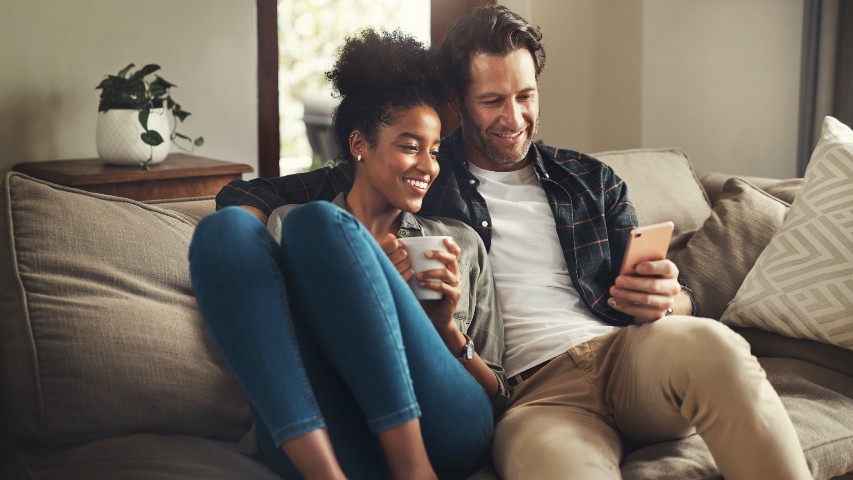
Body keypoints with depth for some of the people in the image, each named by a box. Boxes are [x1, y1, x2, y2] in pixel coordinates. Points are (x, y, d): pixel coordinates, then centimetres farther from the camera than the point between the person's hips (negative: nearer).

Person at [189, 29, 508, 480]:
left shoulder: (461, 242, 25)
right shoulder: (285, 223, 23)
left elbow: (497, 397, 21)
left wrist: (446, 328, 2)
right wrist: (369, 288, -1)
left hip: (443, 431, 0)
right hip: (317, 441, 1)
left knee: (319, 226, -17)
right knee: (226, 228, -17)